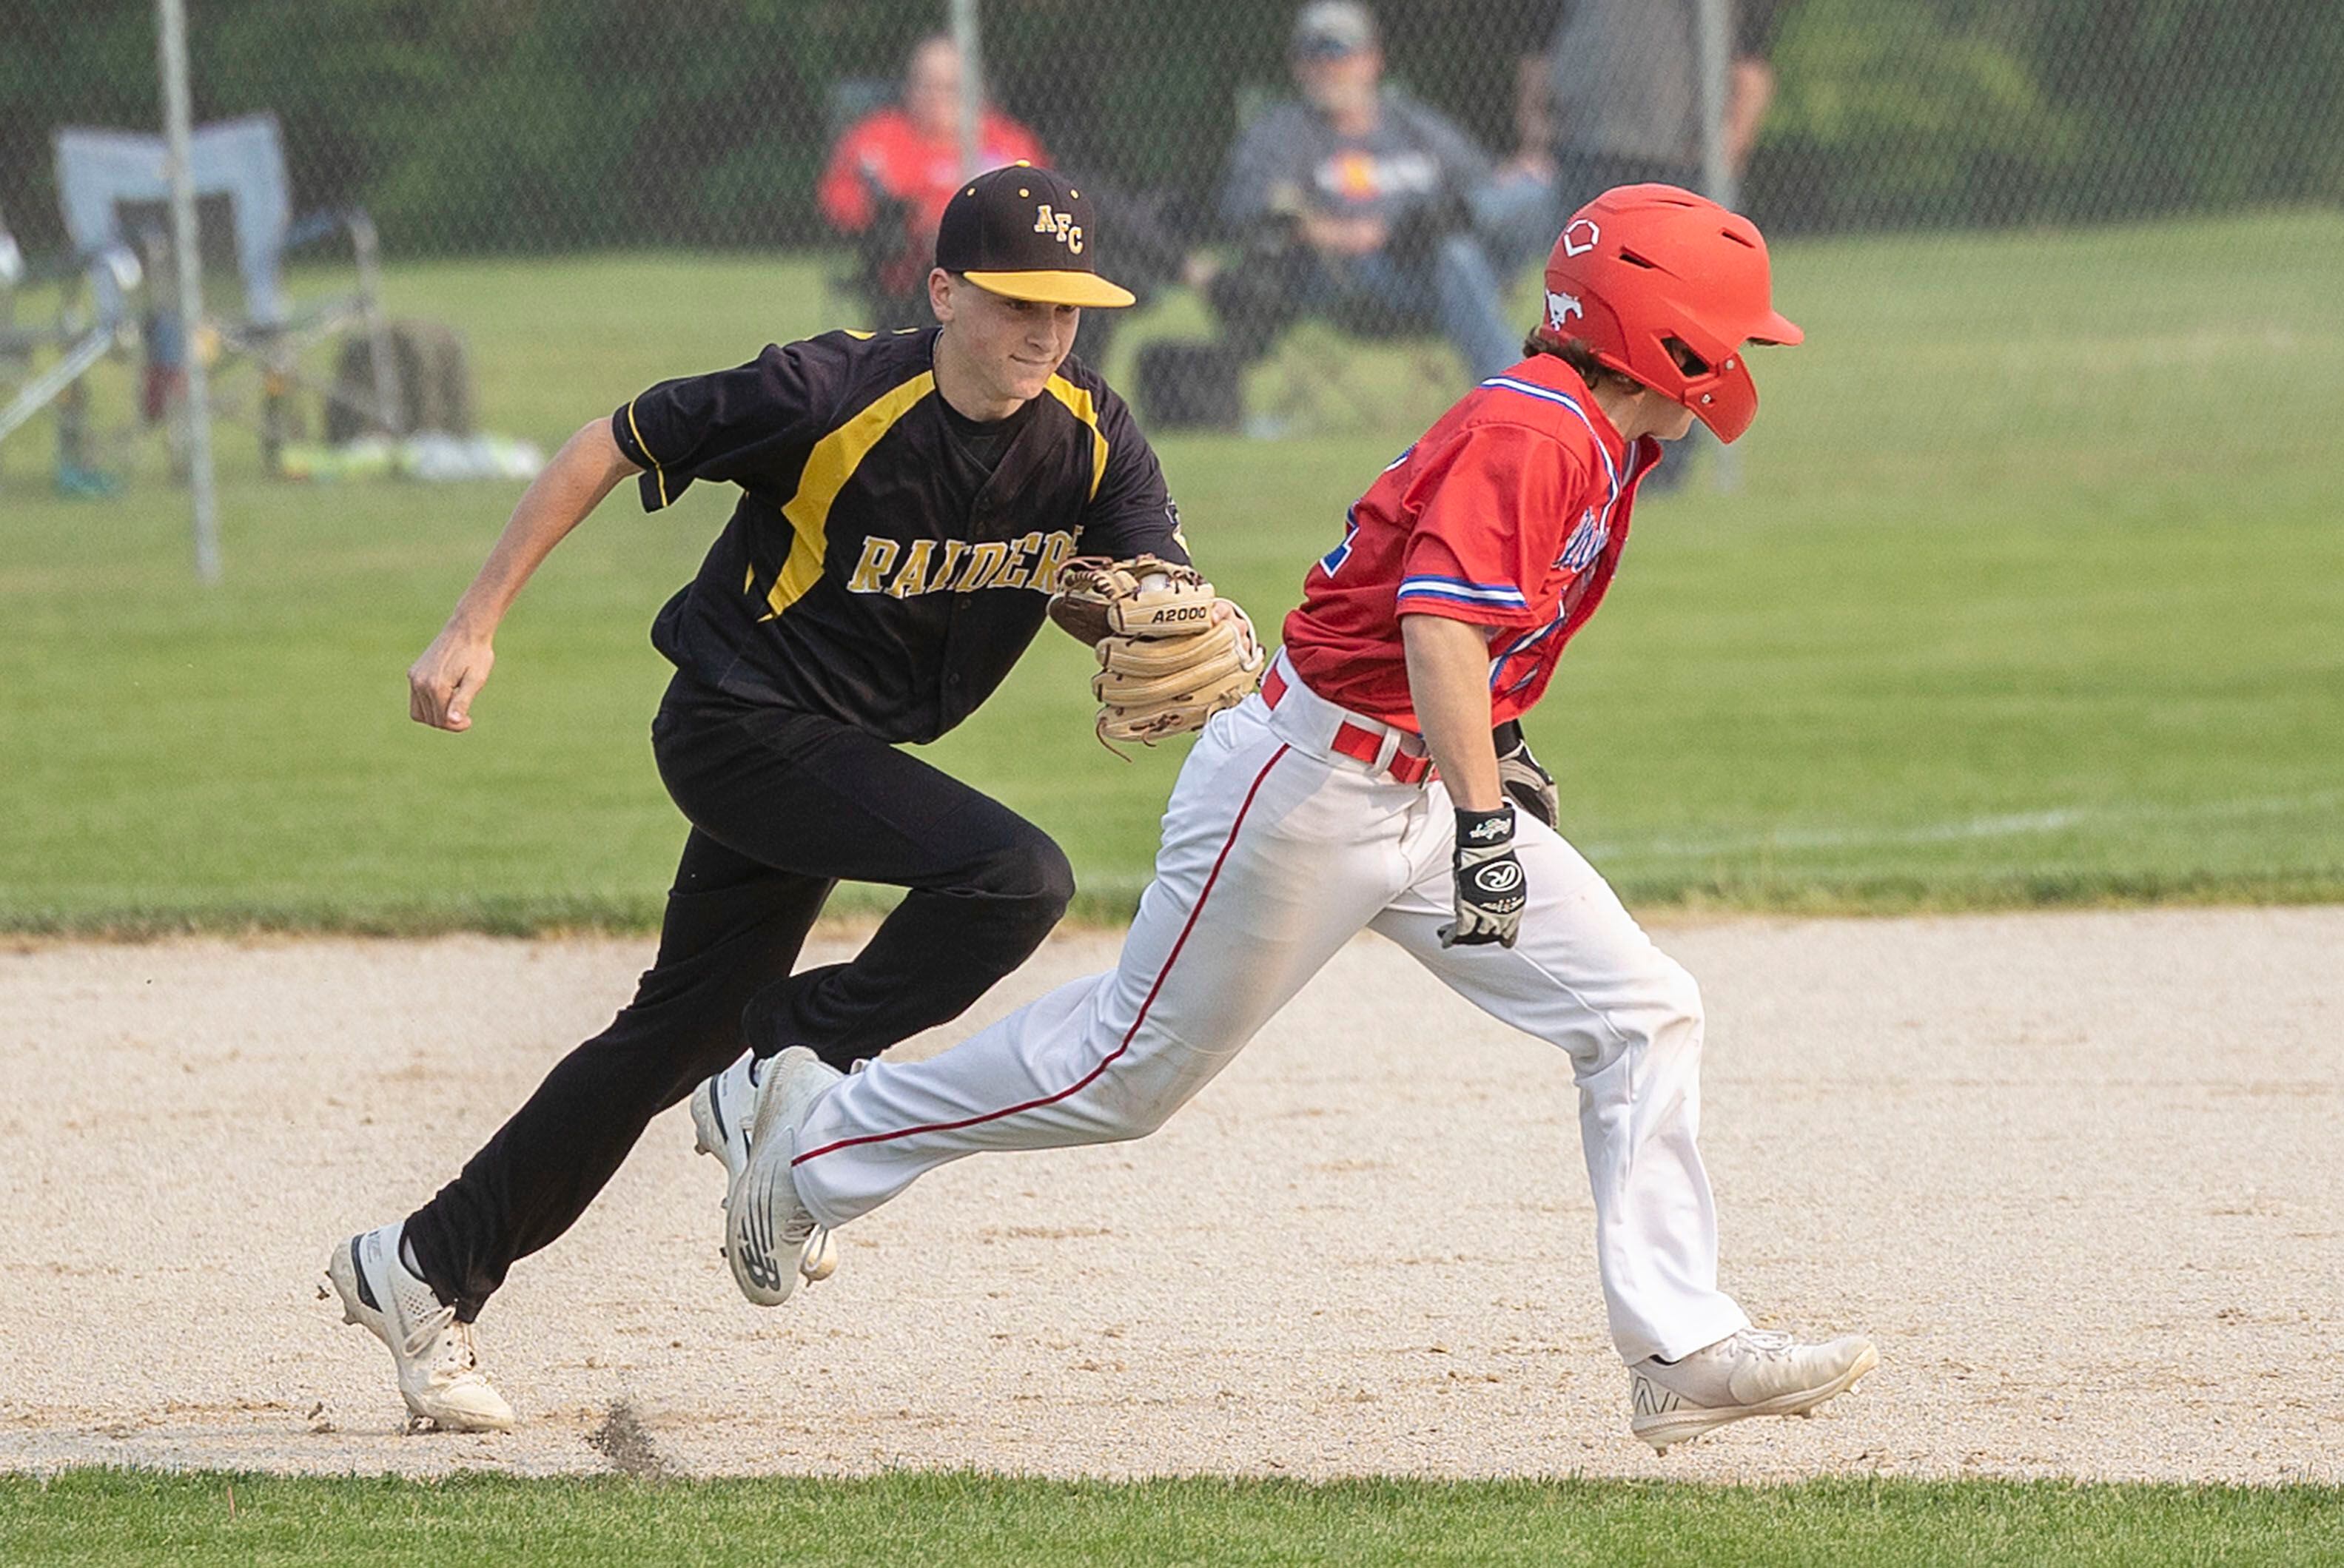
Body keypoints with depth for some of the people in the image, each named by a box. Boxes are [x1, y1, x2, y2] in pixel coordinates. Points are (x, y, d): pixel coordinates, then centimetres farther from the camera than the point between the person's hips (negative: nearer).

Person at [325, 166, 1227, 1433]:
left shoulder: (1091, 438, -8)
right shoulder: (830, 400, -23)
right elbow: (611, 446, -14)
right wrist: (474, 627, -14)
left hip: (842, 752, 7)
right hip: (737, 723, -7)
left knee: (684, 1032, 11)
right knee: (1014, 880, -24)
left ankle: (424, 1272, 20)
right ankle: (791, 1076, -7)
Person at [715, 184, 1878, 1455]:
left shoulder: (1599, 440, 8)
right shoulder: (1528, 433, -23)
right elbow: (1442, 622, -36)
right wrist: (1482, 818, -41)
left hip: (1428, 784, 10)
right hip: (1311, 786, -10)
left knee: (1644, 1015, -3)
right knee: (1135, 1067, 4)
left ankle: (1681, 1352, -5)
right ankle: (822, 1138, 23)